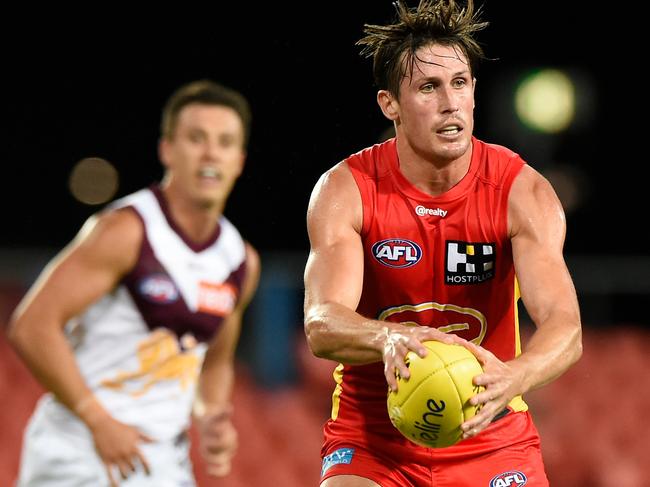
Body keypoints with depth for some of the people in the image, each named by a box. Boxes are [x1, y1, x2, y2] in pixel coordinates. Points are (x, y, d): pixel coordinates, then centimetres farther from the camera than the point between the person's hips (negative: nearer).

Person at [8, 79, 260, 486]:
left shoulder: (241, 262, 9)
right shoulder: (125, 231, -13)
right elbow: (32, 327, -18)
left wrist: (213, 420, 2)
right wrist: (99, 422, -20)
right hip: (79, 449, -7)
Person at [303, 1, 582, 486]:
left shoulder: (522, 191, -12)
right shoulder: (345, 190, -12)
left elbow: (565, 326, -24)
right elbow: (321, 324, -26)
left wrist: (512, 378, -47)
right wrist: (390, 339, -49)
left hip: (491, 440, 1)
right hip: (371, 441, -1)